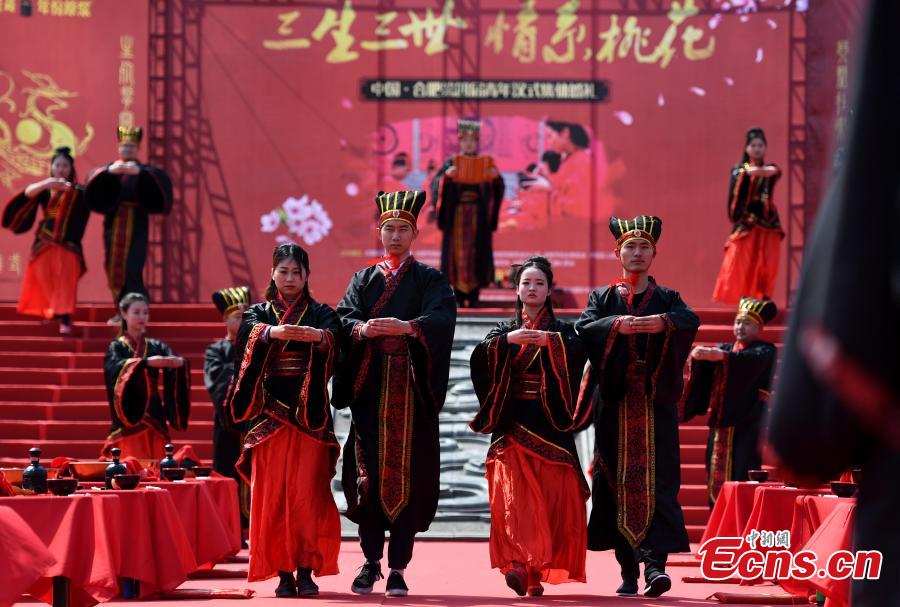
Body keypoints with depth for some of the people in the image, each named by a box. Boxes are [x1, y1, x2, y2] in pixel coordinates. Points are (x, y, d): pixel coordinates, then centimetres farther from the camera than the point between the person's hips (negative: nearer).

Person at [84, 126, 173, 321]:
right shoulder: (109, 169, 11)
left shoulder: (144, 171, 7)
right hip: (114, 226, 3)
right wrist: (109, 171, -31)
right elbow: (92, 177, -9)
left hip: (136, 228, -3)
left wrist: (139, 171, -33)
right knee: (115, 270, 4)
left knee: (132, 269, -13)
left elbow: (161, 179, -14)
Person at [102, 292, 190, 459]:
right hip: (128, 419, -3)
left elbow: (174, 361, -5)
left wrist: (181, 363, -29)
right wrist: (146, 362, -33)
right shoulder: (117, 347, 3)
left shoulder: (157, 347, 13)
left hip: (154, 418, 3)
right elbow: (117, 368, -19)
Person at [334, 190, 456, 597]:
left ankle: (398, 568, -1)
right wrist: (362, 328, -25)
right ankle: (371, 561, 8)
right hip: (371, 387, 2)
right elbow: (345, 316, -1)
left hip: (411, 391, -1)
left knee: (408, 475, -5)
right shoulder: (363, 280, 16)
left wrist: (408, 327, -30)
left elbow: (443, 316, -10)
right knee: (368, 472, -3)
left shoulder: (430, 280, 9)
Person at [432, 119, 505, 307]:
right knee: (457, 253, -3)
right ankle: (459, 297, 2)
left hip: (478, 216, 1)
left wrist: (497, 177, -20)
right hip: (457, 216, -1)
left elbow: (498, 189, 1)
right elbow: (436, 186, -6)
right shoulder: (451, 163, 4)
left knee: (477, 254, -1)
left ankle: (474, 297, 3)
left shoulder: (485, 163, 7)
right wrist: (446, 176, -26)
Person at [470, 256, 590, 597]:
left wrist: (548, 341, -27)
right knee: (514, 495, -16)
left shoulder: (561, 331, 11)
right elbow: (480, 355, -5)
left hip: (549, 424, 0)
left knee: (551, 498, -7)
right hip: (512, 423, 0)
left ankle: (536, 571, 0)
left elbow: (580, 350, -11)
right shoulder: (504, 330, 14)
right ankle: (521, 565, -27)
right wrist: (508, 340, -21)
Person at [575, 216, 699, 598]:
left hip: (656, 403, -1)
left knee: (657, 480, -12)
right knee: (618, 483, -1)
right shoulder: (603, 298, 13)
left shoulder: (667, 299, 12)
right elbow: (583, 327, -6)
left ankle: (654, 562, -21)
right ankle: (628, 570, 4)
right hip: (615, 404, 1)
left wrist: (662, 322, -29)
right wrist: (617, 324, -24)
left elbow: (691, 320, -9)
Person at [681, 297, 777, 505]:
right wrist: (699, 354, -26)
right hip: (720, 420, 5)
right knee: (717, 478, 1)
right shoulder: (725, 349, 19)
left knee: (742, 479, -13)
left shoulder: (766, 351, 4)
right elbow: (706, 365, -1)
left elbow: (751, 360, -20)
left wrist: (721, 356, -37)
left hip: (747, 423, -5)